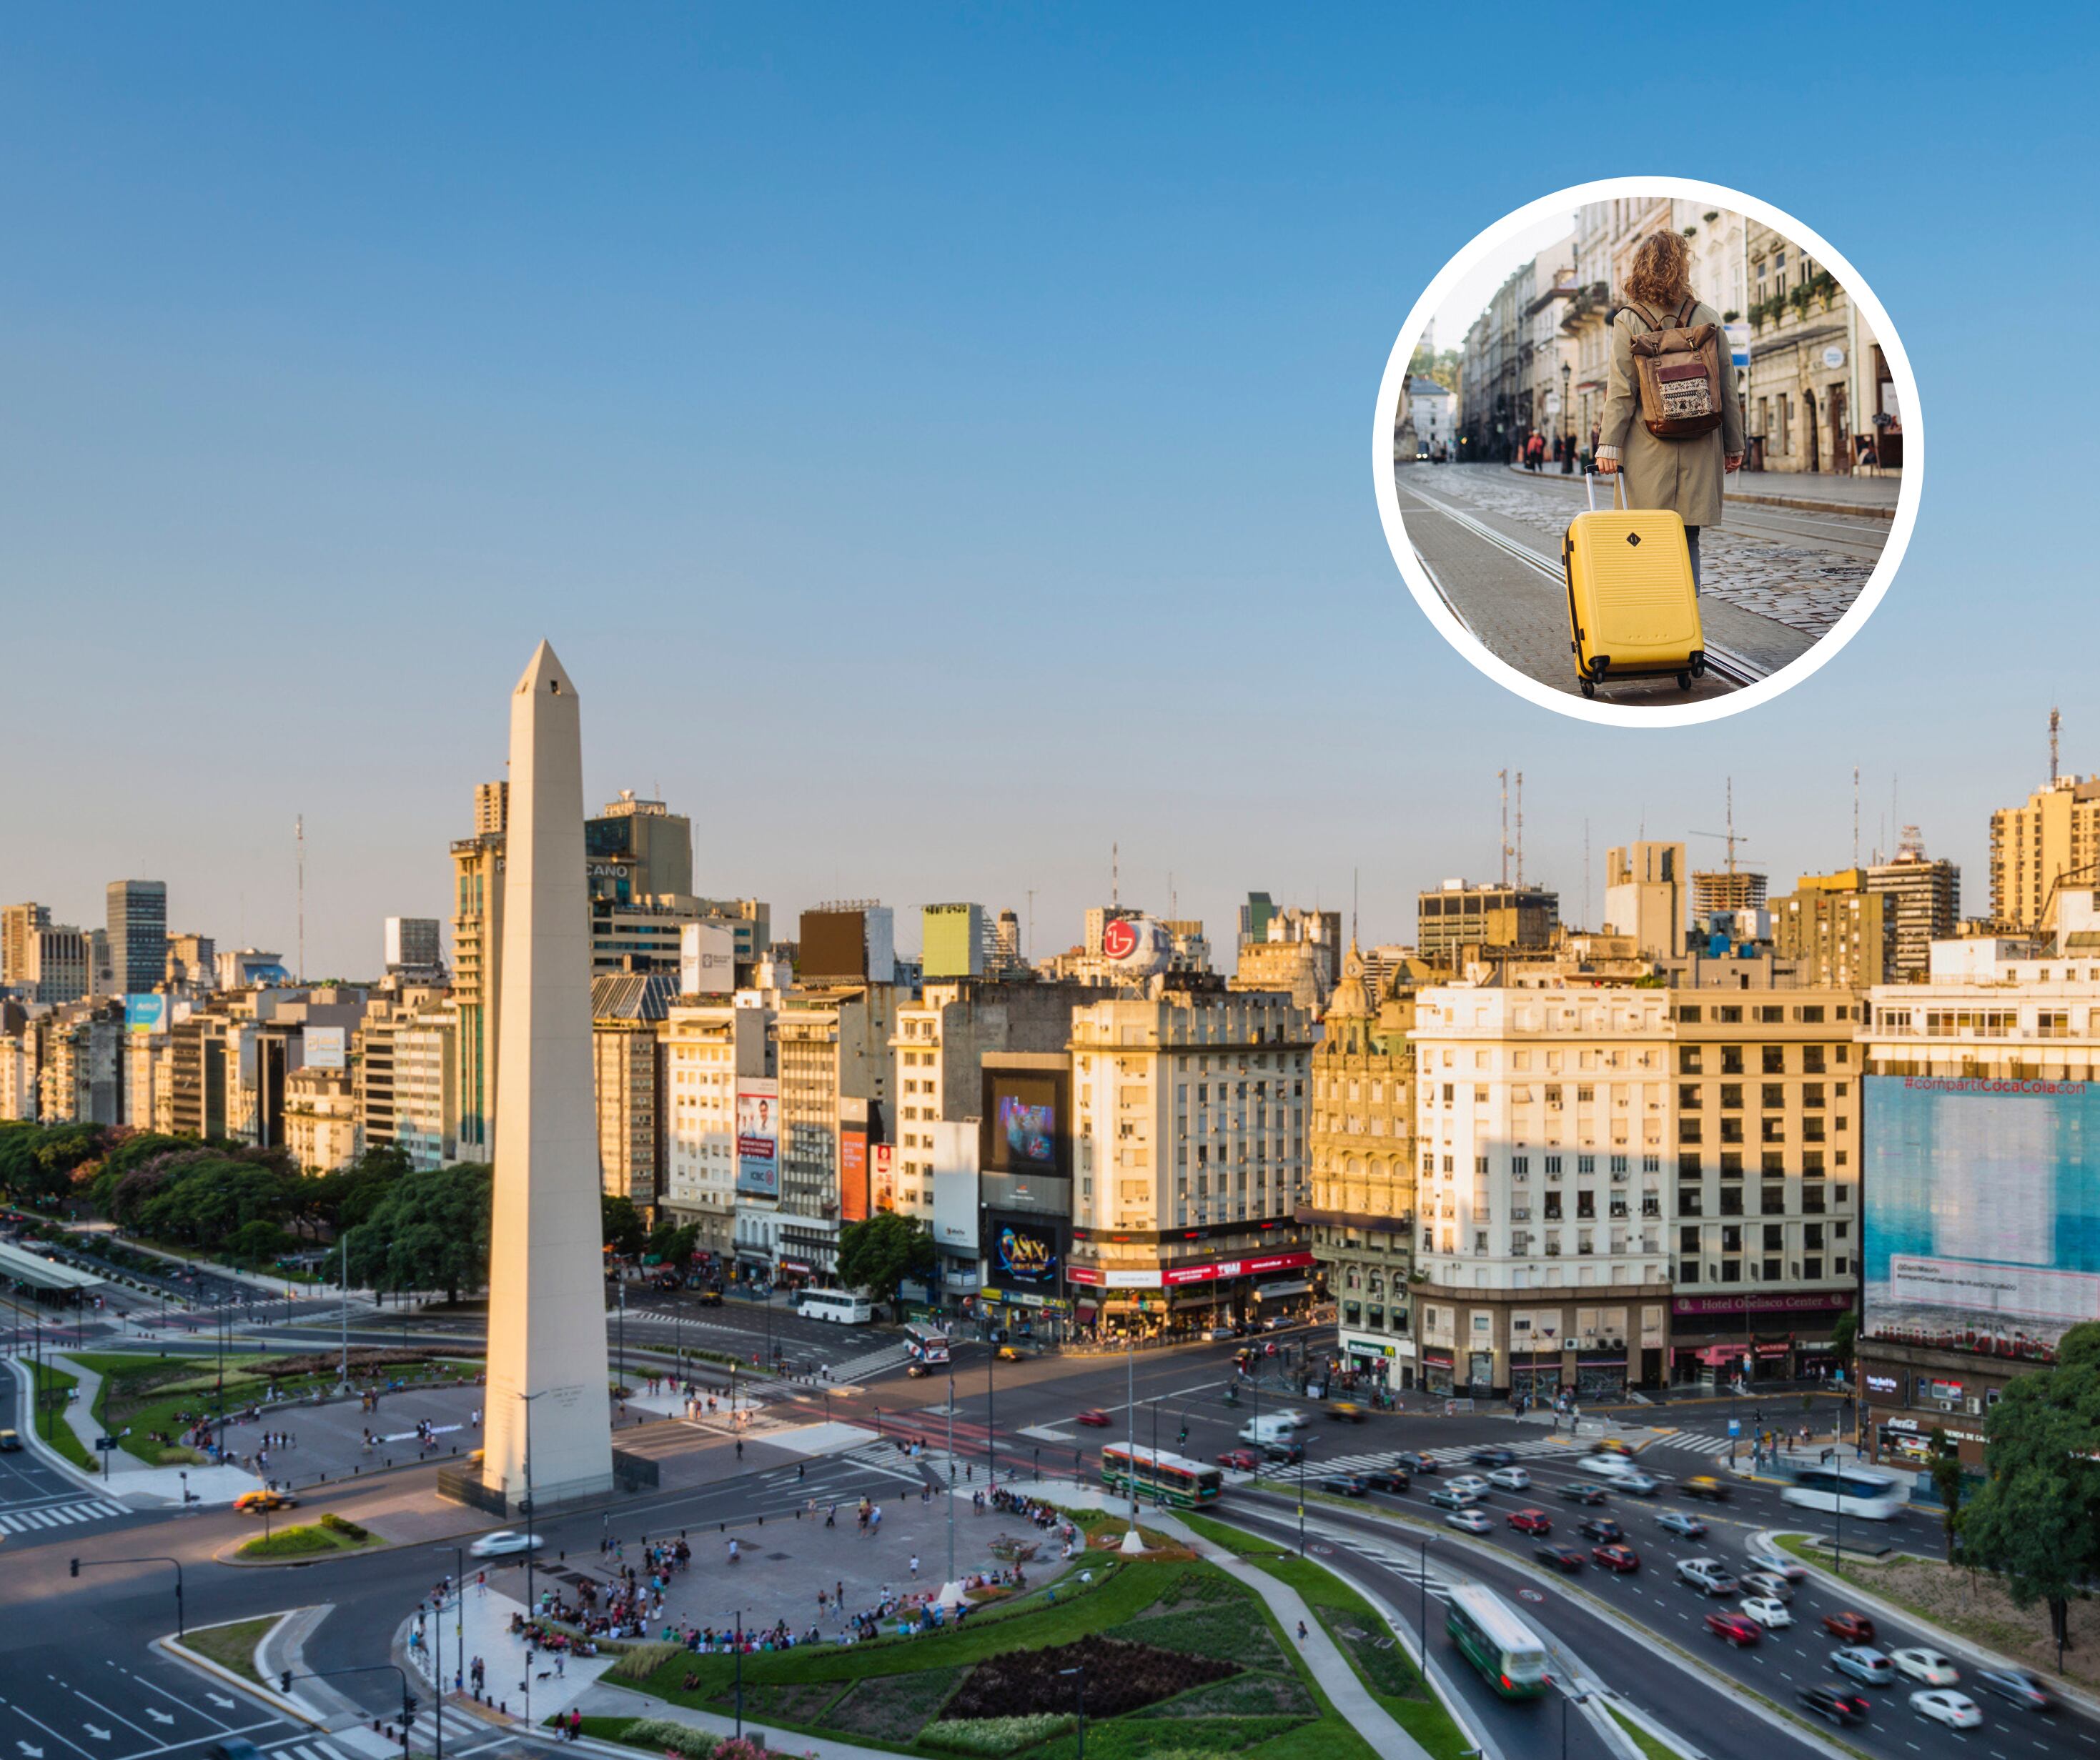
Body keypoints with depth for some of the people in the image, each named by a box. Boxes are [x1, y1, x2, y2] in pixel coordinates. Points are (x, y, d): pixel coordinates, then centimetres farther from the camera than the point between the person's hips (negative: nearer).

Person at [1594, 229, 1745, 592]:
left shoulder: (1628, 321, -3)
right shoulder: (1707, 317, 4)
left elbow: (1621, 391, -7)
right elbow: (1728, 388, 7)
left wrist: (1608, 444, -5)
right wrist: (1733, 445, 13)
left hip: (1647, 452, -2)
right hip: (1699, 451, 2)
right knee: (1687, 541, 8)